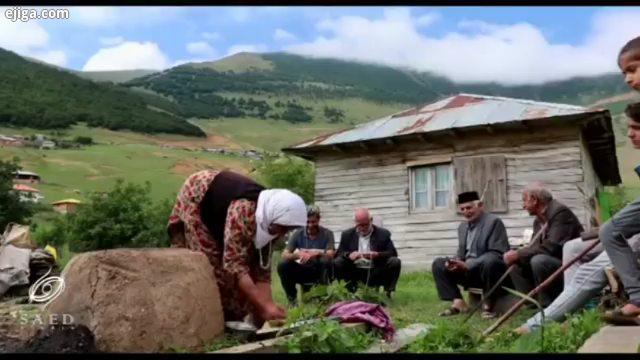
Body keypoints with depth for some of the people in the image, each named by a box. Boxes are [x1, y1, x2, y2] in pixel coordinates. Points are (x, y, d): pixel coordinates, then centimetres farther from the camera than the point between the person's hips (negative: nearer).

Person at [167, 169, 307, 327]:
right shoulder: (243, 211, -42)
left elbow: (262, 269, -14)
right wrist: (265, 306, -45)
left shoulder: (267, 220, -18)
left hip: (217, 214, 7)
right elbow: (233, 264, -45)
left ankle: (231, 322, 7)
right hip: (195, 200, -6)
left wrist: (269, 306, -24)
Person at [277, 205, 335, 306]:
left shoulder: (327, 233, -6)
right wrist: (298, 255, -34)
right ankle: (292, 298, -5)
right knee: (283, 266, -24)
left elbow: (330, 255, -18)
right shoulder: (298, 234, -3)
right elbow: (284, 255, -12)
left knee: (326, 262, -34)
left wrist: (317, 253, -39)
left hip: (319, 272, -2)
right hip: (302, 271, 2)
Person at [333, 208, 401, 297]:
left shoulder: (383, 233, 5)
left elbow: (393, 253, -3)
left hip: (376, 274, -1)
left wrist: (377, 255, -22)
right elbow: (337, 254, 3)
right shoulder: (347, 234, 8)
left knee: (395, 262, -24)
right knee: (337, 263, -23)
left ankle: (387, 293, -7)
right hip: (355, 275, 1)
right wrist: (348, 255, -21)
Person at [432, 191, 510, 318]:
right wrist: (456, 262, -10)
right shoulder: (462, 226, 12)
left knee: (490, 260, -38)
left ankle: (488, 304, -19)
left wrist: (468, 265, -27)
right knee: (438, 264, -2)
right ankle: (458, 302, -11)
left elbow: (496, 254, -19)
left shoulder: (494, 221, -11)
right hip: (468, 271, 7)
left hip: (491, 269, -7)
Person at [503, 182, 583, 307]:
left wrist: (518, 254, -23)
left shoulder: (560, 212, -17)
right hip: (555, 263, 9)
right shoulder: (538, 220, 9)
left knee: (538, 260, -31)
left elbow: (552, 247, -27)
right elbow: (534, 247, 7)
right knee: (515, 263, 2)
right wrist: (516, 255, -14)